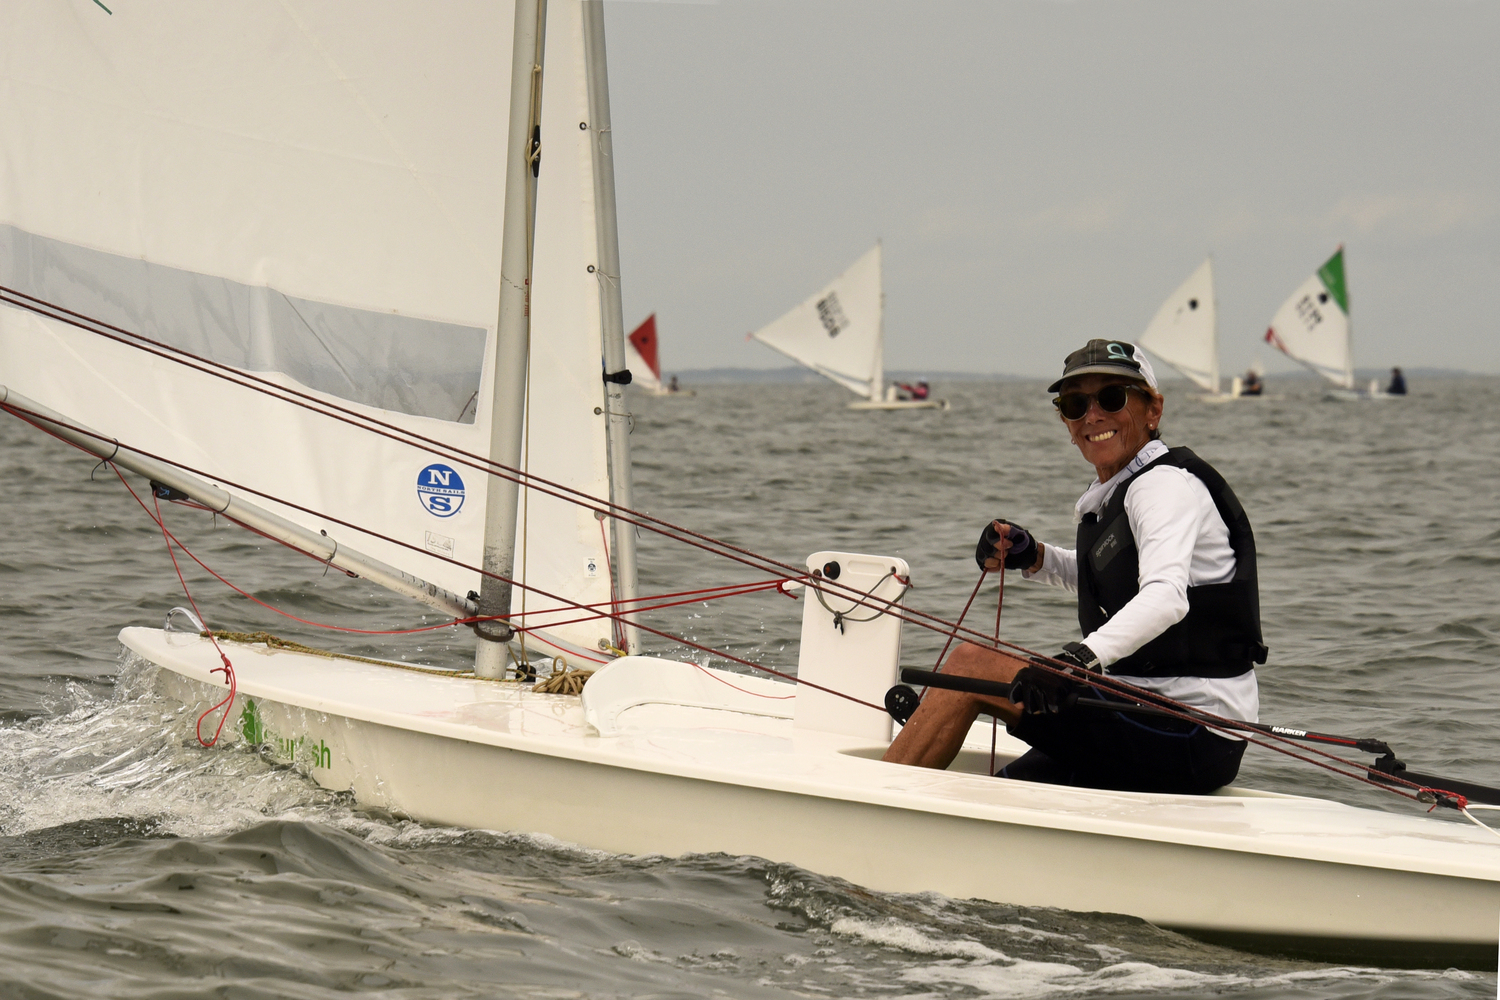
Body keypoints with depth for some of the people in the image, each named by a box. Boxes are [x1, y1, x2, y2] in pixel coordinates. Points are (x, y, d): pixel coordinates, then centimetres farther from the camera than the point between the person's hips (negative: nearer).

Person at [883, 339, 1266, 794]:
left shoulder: (1167, 484, -13)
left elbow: (1166, 597, -31)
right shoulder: (1116, 492, 14)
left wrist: (1080, 659, -47)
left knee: (971, 664, -9)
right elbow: (1106, 579, 33)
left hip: (1189, 736, -9)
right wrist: (1032, 557, 14)